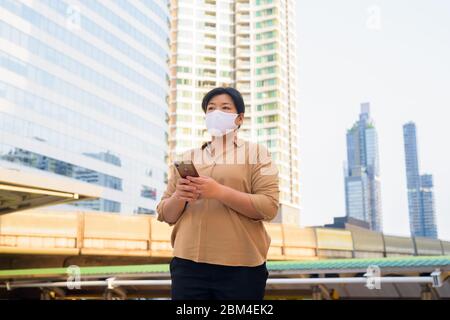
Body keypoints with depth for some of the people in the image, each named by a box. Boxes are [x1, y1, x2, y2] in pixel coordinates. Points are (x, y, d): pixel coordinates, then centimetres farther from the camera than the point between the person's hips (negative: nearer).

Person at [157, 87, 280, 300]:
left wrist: (219, 192, -17)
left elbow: (269, 207, -7)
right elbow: (165, 215, 12)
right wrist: (178, 197, -10)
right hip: (188, 265, 3)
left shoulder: (256, 153, 5)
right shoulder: (187, 158, 14)